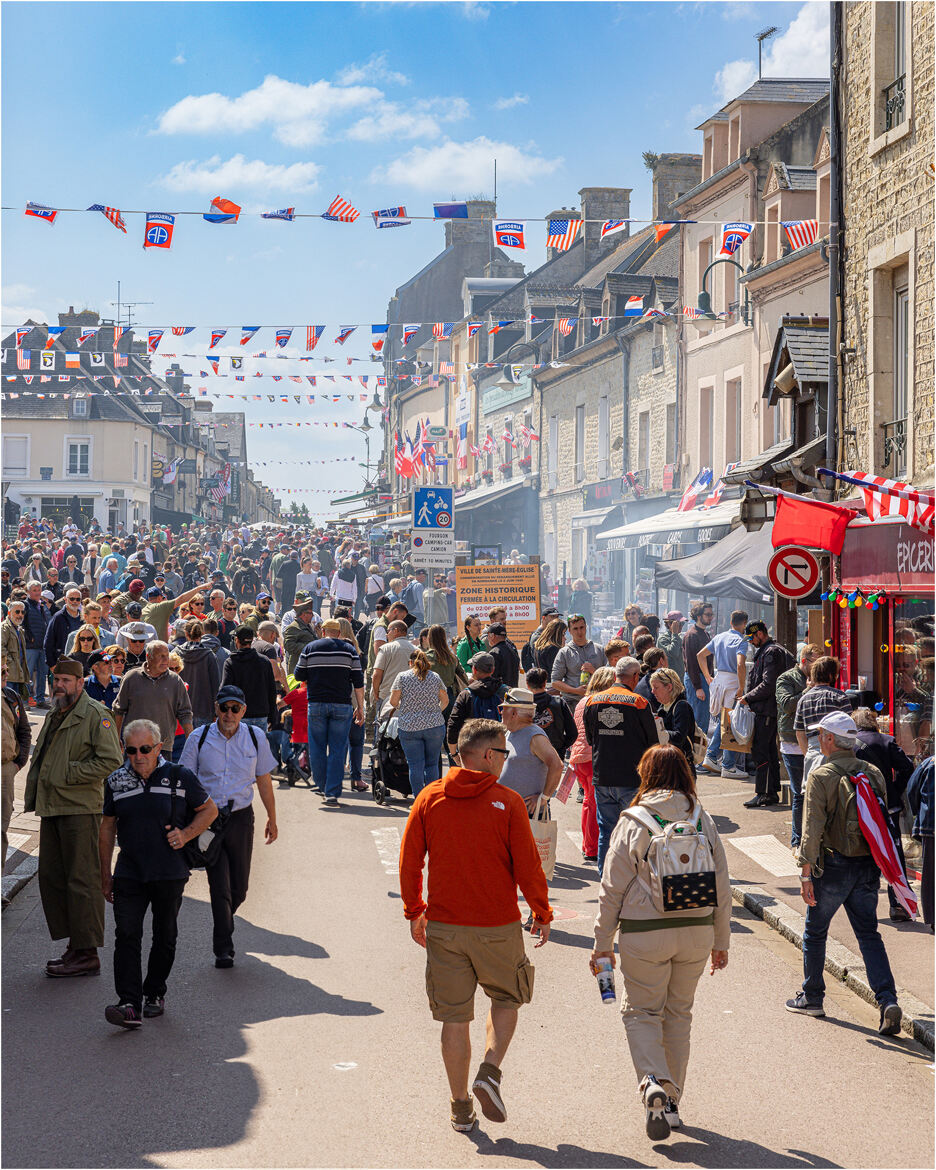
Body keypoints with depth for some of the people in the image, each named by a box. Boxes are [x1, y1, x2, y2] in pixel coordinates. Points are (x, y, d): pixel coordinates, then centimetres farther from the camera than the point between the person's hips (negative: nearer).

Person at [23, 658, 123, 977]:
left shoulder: (95, 715, -8)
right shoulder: (53, 716, 19)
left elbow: (111, 759, -16)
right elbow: (40, 759, 29)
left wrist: (70, 774, -17)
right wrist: (32, 795, 20)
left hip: (80, 809, -9)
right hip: (51, 808, 9)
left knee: (81, 879, -7)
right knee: (50, 877, 10)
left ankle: (87, 954, -3)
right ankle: (74, 944, 20)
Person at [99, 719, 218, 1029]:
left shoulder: (180, 777, -4)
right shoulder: (116, 782, 5)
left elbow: (209, 809, 9)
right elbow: (107, 827, 14)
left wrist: (186, 834, -8)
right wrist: (105, 874, 13)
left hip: (170, 873, -1)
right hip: (129, 873, 1)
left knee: (164, 937, 10)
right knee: (126, 936, -11)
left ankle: (154, 994, 28)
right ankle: (130, 1005, -15)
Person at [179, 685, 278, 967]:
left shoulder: (255, 738, 2)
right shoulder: (199, 738, -2)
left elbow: (264, 780, 11)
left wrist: (272, 819, 15)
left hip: (241, 817, 2)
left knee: (239, 887, 7)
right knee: (219, 885, -7)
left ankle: (224, 921, 37)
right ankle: (223, 949, -1)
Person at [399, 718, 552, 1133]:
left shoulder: (429, 798, 0)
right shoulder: (507, 802, -9)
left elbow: (409, 861, 3)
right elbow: (527, 866, -8)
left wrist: (414, 911, 16)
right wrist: (542, 913, 6)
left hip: (443, 927, 2)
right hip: (498, 927, -2)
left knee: (454, 1017, 9)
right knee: (506, 998, 21)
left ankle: (461, 1107, 14)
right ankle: (490, 1072, 1)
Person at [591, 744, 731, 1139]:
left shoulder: (632, 822, -8)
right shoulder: (702, 820, 1)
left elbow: (613, 888, -5)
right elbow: (721, 886, 5)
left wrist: (602, 942, 4)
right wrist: (721, 940, 15)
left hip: (644, 933, -3)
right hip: (696, 930, 3)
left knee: (641, 1011, 9)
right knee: (679, 1013, 17)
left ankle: (654, 1085, -15)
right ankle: (672, 1102, 23)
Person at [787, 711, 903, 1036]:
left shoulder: (821, 776, -11)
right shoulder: (873, 773, 6)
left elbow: (812, 828, -16)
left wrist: (806, 874, -15)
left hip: (834, 866, -5)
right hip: (869, 866, 5)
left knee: (814, 932, 14)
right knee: (869, 935, 8)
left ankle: (811, 997, 26)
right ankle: (888, 1000, -8)